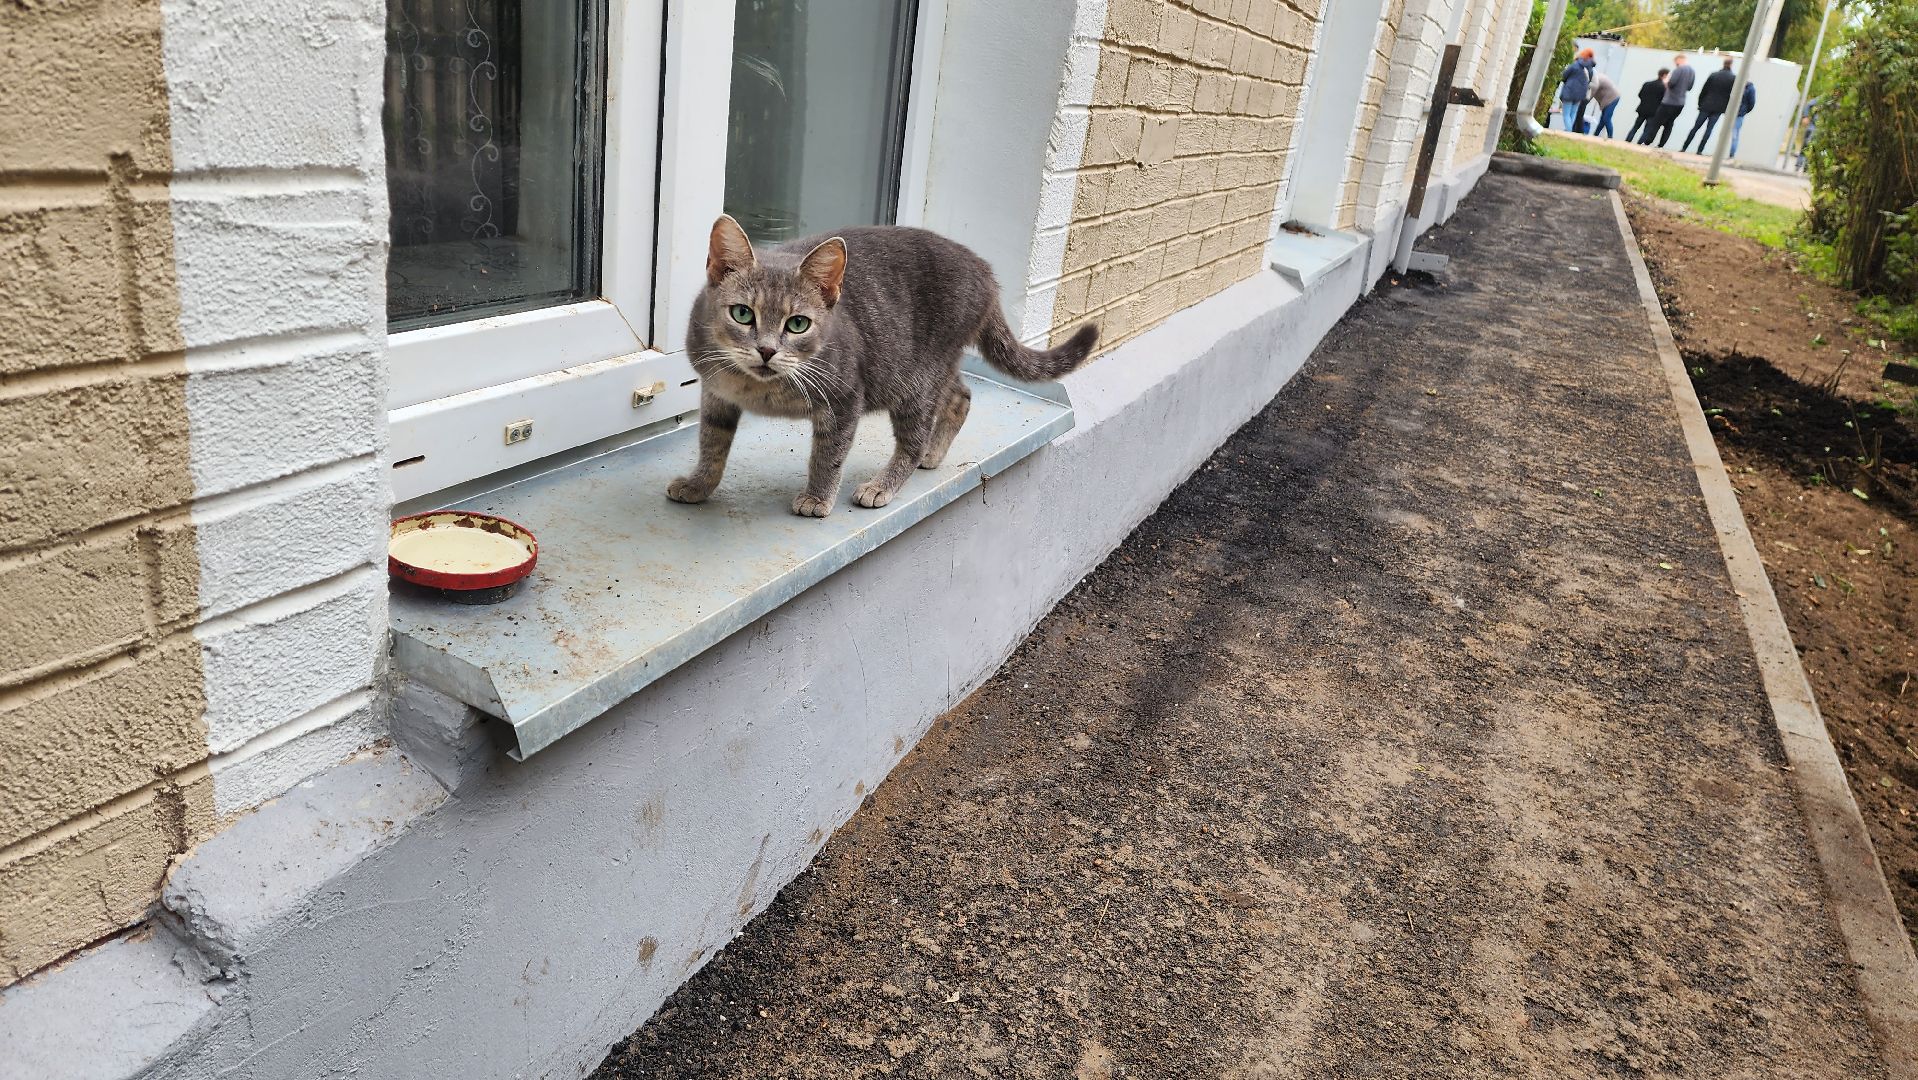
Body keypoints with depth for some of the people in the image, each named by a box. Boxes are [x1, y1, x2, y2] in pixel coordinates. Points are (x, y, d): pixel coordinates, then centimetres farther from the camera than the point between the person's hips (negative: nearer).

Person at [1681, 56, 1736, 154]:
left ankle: (1684, 148, 2)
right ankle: (1700, 150, -2)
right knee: (1709, 129, 3)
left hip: (1706, 106, 1)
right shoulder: (1734, 79, -3)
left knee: (1695, 127, 5)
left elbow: (1704, 90, 0)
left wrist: (1700, 103, 9)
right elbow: (1732, 95, -3)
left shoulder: (1713, 75, -1)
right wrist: (1727, 109, 4)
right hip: (1718, 109, -1)